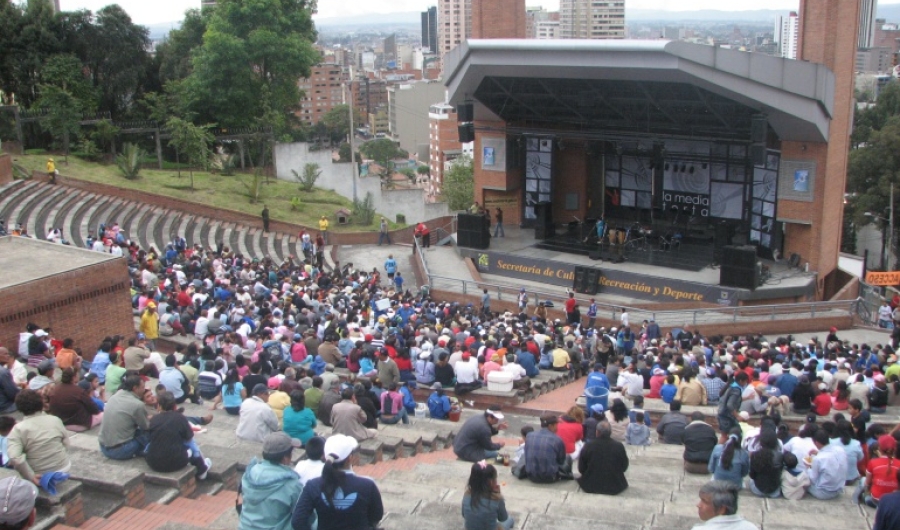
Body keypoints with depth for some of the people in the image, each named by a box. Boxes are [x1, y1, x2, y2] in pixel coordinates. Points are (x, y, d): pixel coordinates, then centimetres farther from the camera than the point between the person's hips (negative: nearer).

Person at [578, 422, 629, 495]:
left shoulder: (588, 446, -12)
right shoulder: (619, 446, -13)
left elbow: (581, 469, -2)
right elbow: (624, 467, 2)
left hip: (591, 487, 1)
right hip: (614, 488, 0)